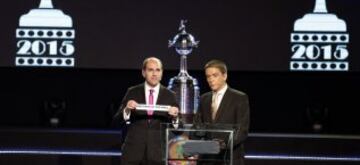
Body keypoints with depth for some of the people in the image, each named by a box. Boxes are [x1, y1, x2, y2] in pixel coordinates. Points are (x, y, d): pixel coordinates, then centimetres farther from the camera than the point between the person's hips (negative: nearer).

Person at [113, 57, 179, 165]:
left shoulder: (169, 96, 6)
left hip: (158, 151, 0)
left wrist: (175, 115, -17)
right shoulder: (133, 92, 6)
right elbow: (117, 118, 2)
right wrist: (126, 110, -19)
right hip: (134, 148, 0)